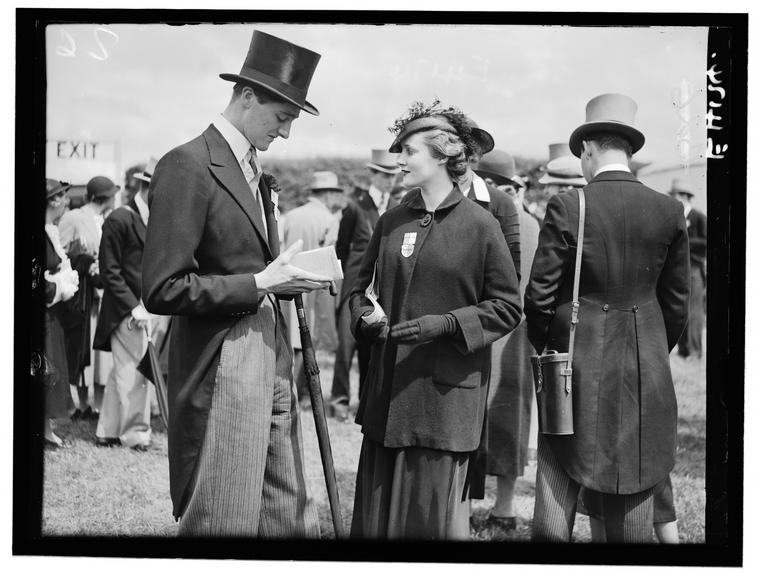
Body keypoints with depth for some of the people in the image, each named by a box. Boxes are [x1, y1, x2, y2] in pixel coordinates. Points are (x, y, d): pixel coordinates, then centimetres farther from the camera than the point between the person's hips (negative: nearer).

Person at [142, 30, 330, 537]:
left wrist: (288, 278, 6)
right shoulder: (187, 166, -12)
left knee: (293, 521, 10)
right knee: (225, 523, -1)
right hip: (222, 374, -8)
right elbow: (162, 290, -17)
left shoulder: (255, 172, 15)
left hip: (273, 363, 8)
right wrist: (259, 282, -17)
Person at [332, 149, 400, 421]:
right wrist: (338, 283, 2)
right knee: (348, 339, -9)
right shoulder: (355, 206, -1)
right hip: (356, 282, -4)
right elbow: (342, 247, 3)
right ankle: (339, 398, -1)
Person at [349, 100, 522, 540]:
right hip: (388, 390, 5)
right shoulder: (391, 222, 9)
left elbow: (507, 307, -4)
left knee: (435, 512, 1)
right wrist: (364, 317, -3)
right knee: (378, 506, 7)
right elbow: (362, 285, 19)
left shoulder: (479, 225, -6)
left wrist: (446, 324, -16)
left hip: (449, 390, -5)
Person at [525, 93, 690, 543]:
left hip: (576, 372, -2)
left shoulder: (567, 208, -9)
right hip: (645, 379, 3)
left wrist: (546, 348, 13)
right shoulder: (669, 212, 0)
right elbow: (677, 303, 7)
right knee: (632, 525, 10)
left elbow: (538, 295, -6)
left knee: (551, 524, 4)